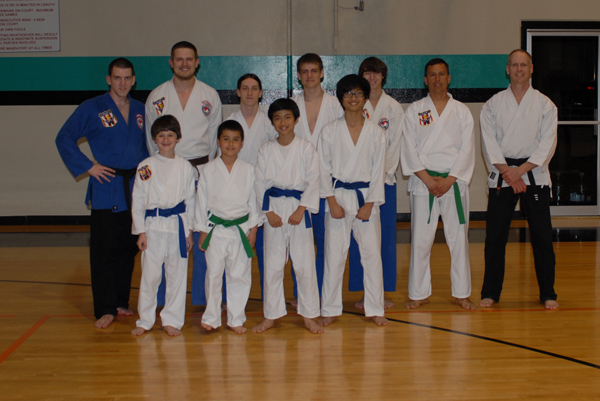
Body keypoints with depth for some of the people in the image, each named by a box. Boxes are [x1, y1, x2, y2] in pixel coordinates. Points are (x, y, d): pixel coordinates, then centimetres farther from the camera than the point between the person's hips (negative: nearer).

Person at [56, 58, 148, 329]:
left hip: (135, 188, 5)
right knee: (104, 250, -5)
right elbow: (64, 139, -3)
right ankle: (105, 309, 0)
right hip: (106, 189, -5)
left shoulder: (141, 110, 11)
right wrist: (88, 166, -9)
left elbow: (149, 142, 23)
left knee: (128, 248, 10)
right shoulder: (91, 108, -4)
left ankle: (121, 302, 23)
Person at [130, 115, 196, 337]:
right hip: (153, 226, -1)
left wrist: (189, 231, 6)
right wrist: (141, 231, -2)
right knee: (150, 274, 2)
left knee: (177, 273, 5)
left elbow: (191, 200, 8)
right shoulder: (145, 166, 0)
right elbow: (137, 200, 2)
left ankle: (172, 320, 18)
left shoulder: (185, 167, 4)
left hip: (178, 225, 1)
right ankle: (145, 320, 18)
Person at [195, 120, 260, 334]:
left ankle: (236, 319, 18)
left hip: (241, 228, 1)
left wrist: (253, 229, 4)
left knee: (240, 275, 5)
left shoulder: (248, 170, 2)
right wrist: (202, 232, 1)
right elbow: (201, 201, 3)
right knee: (214, 274, 2)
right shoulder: (207, 170, 0)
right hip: (216, 229, -1)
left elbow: (253, 201, 7)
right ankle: (211, 318, 16)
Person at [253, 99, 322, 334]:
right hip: (274, 210, 2)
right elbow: (260, 183, 4)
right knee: (272, 264, 6)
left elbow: (312, 182, -3)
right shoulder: (266, 151, 6)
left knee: (304, 264, 0)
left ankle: (308, 316, 12)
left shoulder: (306, 149, 0)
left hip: (299, 207, -2)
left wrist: (301, 210, -11)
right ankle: (271, 316, 18)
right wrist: (269, 212, -5)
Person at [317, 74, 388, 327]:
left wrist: (369, 204, -5)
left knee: (372, 253, 1)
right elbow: (324, 168, 0)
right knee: (334, 254, 1)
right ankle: (330, 310, 12)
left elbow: (379, 170, 2)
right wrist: (332, 202, -8)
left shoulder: (376, 133, 3)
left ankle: (375, 310, 13)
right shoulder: (330, 131, 1)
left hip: (366, 197, 1)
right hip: (338, 197, -1)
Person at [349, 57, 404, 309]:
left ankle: (383, 291, 12)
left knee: (386, 236, 2)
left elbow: (395, 145, 2)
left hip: (385, 178, 1)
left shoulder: (393, 108, 6)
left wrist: (382, 174, -8)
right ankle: (364, 292, 10)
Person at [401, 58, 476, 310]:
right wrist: (428, 179, -11)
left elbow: (467, 149, 1)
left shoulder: (462, 111, 7)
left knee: (459, 238, 2)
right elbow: (409, 149, -1)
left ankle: (461, 293, 14)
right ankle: (419, 293, 10)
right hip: (422, 182, -1)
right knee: (420, 239, -1)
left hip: (454, 182, 1)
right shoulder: (414, 111, 5)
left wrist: (449, 180, -10)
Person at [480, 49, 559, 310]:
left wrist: (521, 170, -13)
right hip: (502, 175, 0)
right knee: (495, 236, 0)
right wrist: (508, 172, -13)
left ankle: (547, 294, 11)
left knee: (542, 236, -1)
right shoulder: (493, 105, 6)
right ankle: (491, 292, 12)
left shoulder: (544, 104, 4)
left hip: (535, 174, 0)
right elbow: (489, 142, -1)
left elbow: (548, 142, -3)